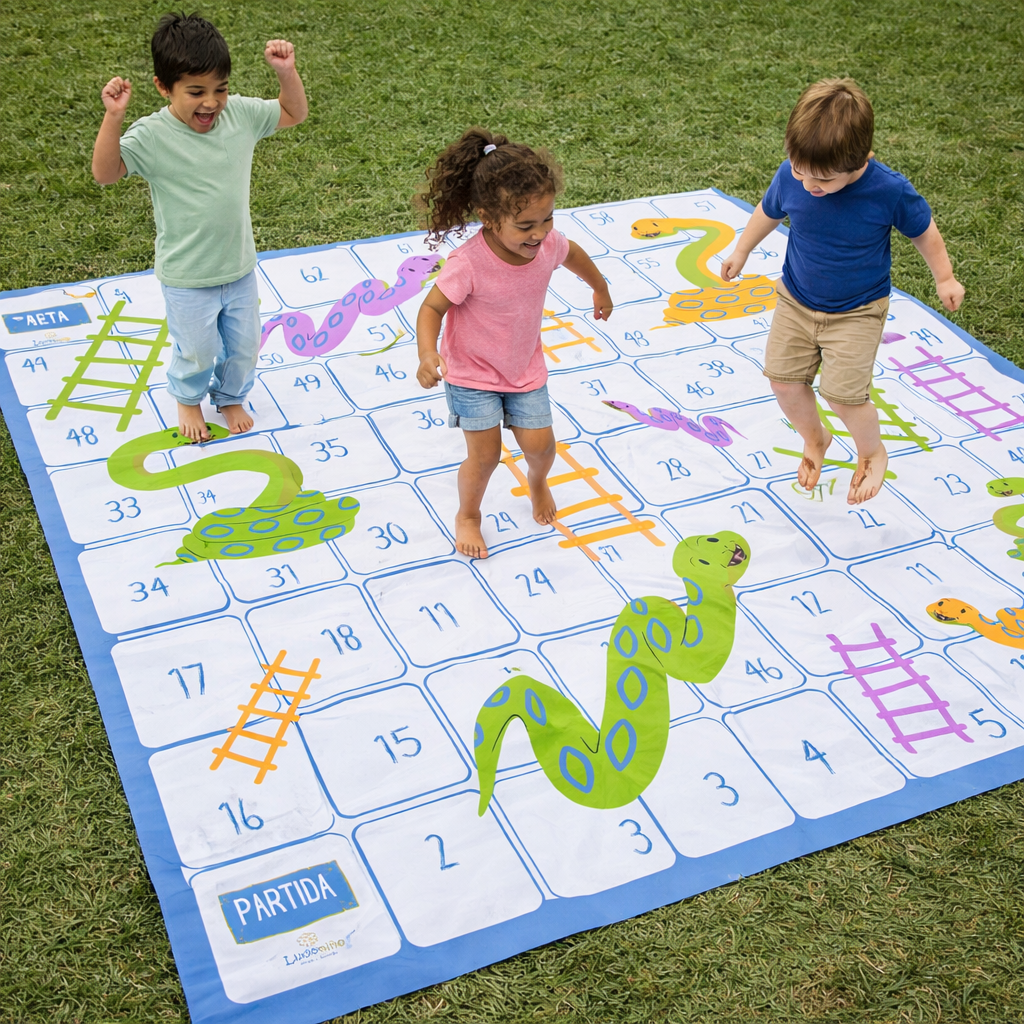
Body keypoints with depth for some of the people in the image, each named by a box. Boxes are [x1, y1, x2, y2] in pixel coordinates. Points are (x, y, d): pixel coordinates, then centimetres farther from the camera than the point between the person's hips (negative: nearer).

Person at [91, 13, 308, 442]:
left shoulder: (240, 114, -7)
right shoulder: (152, 136, -20)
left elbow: (294, 113, 5)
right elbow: (105, 173, -30)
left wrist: (286, 71, -11)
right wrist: (113, 116, -40)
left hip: (240, 267, 4)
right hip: (188, 278, -4)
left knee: (244, 346, 21)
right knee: (198, 352, 15)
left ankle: (230, 397, 52)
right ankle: (188, 399, 49)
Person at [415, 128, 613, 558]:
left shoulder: (548, 244, -17)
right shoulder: (468, 264, -32)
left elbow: (574, 253, 7)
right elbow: (432, 308, -22)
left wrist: (600, 288, 24)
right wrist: (427, 354, -40)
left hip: (525, 366, 4)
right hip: (472, 372, -4)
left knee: (540, 445, 4)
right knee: (485, 454, -3)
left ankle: (537, 480, 43)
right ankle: (468, 515, 28)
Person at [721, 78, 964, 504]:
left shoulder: (890, 191, -26)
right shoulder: (791, 177, -19)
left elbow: (924, 230, -6)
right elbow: (768, 211, 5)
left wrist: (944, 279, 6)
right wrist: (740, 251, 18)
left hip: (856, 312, -3)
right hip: (796, 300, 4)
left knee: (843, 393, -10)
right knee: (784, 378, 3)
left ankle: (872, 453, 23)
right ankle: (814, 438, 36)